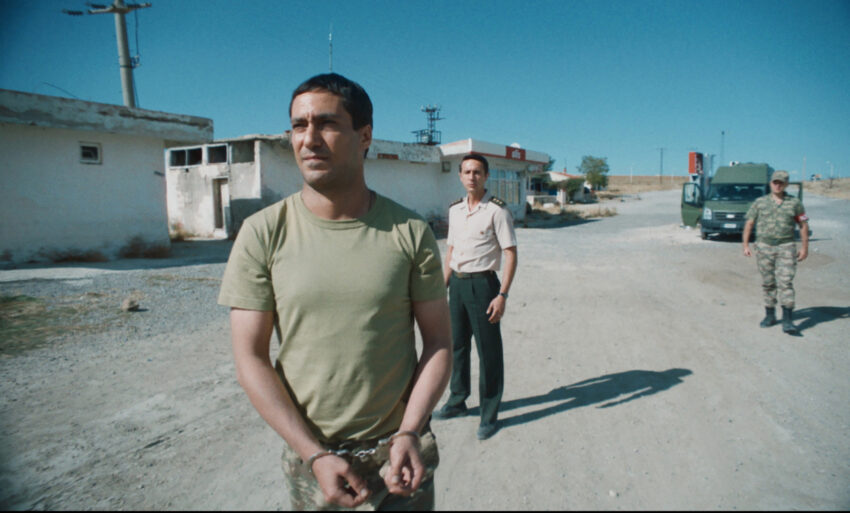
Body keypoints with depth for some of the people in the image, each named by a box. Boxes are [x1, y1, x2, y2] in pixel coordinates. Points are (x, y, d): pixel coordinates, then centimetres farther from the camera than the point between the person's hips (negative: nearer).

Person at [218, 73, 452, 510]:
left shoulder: (410, 231, -7)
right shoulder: (263, 234, -8)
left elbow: (439, 342, -3)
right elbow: (250, 359, -7)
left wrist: (409, 433, -14)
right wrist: (316, 455, -12)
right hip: (308, 455, 0)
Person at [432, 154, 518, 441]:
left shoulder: (496, 210, -10)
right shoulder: (455, 210, 10)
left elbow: (511, 254, -11)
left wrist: (502, 294, -18)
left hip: (482, 283, -6)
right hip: (457, 283, 6)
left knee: (488, 351, 3)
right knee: (456, 345, 17)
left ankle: (489, 415, 19)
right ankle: (457, 402, 35)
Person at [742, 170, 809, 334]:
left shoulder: (795, 203, 6)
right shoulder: (759, 203, 6)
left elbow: (804, 225, 9)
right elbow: (749, 224, 8)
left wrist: (804, 248, 5)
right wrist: (746, 245, 2)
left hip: (786, 248, -1)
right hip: (764, 248, 1)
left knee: (785, 283, -9)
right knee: (768, 284, 8)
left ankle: (787, 320, -8)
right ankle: (770, 315, 20)